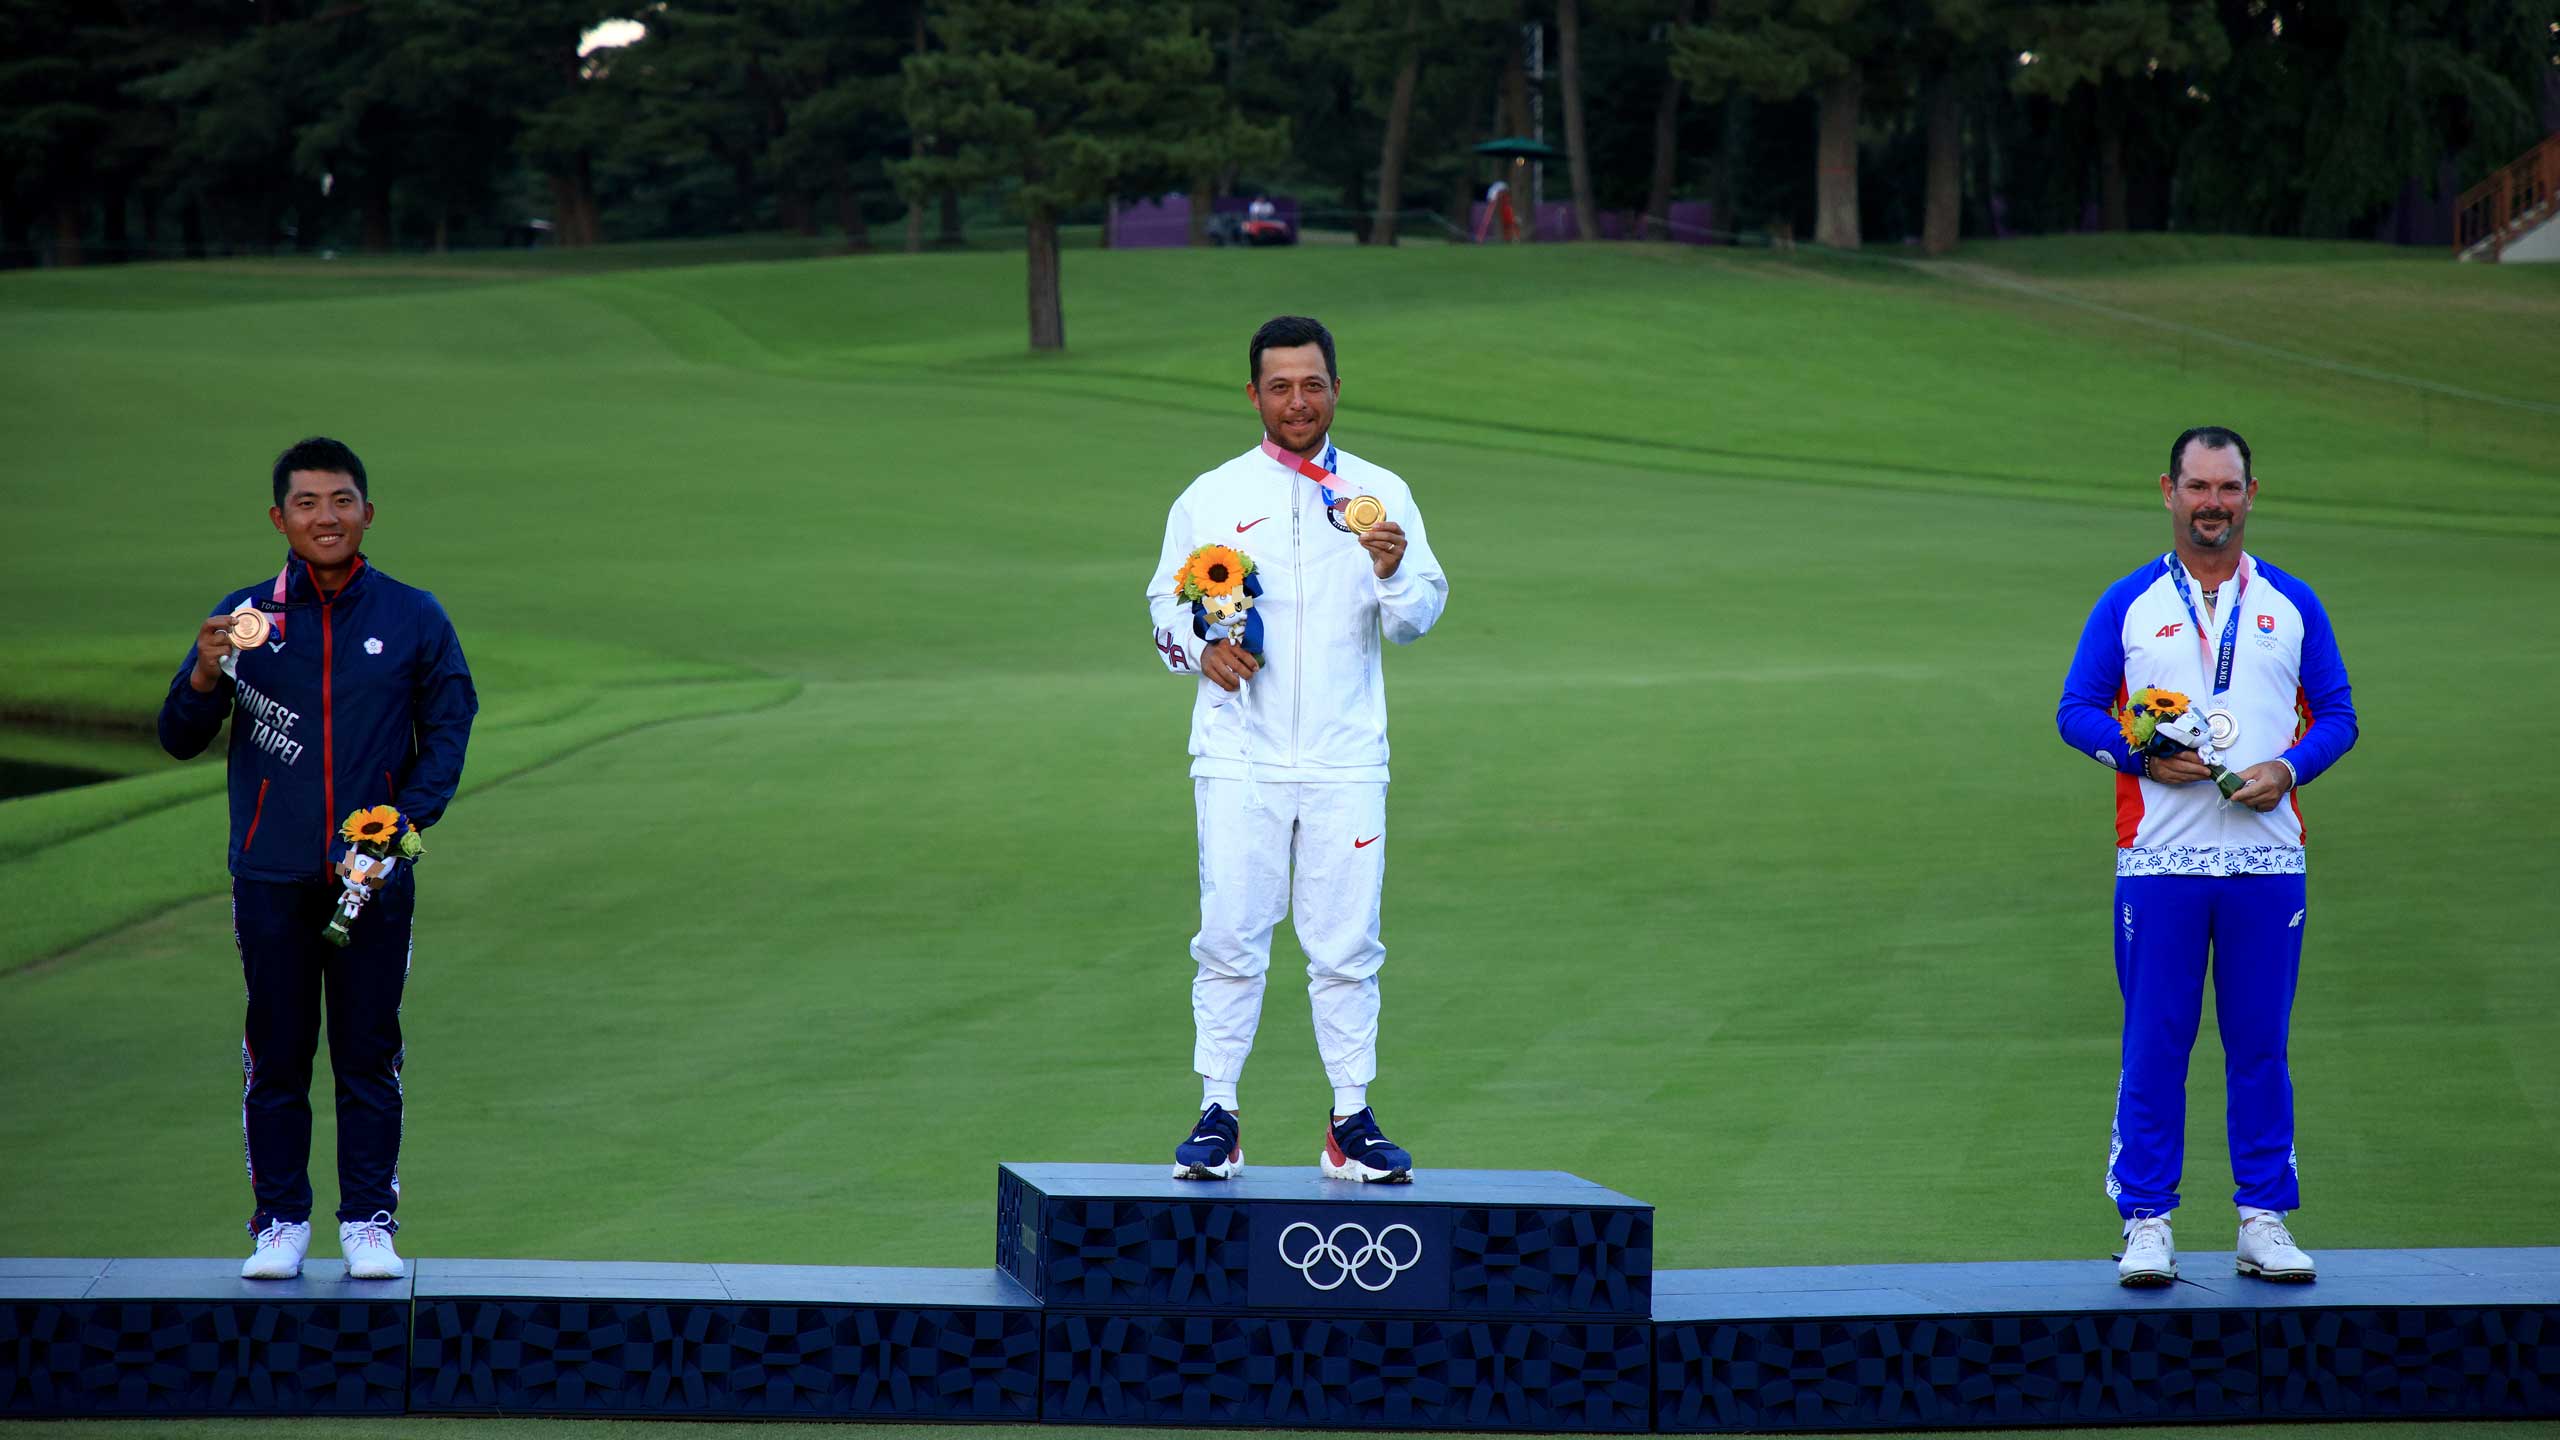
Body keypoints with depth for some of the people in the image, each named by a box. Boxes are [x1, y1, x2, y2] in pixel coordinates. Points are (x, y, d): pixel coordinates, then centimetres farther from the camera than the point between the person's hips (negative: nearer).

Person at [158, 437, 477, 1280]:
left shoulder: (412, 618, 5)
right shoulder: (244, 616, 4)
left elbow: (449, 728, 7)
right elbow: (179, 741, 5)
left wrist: (407, 817, -8)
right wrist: (203, 679, -16)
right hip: (270, 877, 0)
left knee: (369, 1057, 2)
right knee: (276, 1058, 3)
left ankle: (369, 1224, 9)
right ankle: (280, 1223, 9)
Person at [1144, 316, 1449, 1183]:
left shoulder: (1380, 495, 8)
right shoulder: (1211, 498, 8)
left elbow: (1420, 617, 5)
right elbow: (1165, 603, 13)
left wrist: (1393, 573, -16)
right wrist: (1201, 650, -7)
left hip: (1347, 762, 0)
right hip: (1239, 760, 0)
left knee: (1348, 944, 1)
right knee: (1230, 937, -4)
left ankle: (1351, 1119, 6)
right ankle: (1217, 1115, 2)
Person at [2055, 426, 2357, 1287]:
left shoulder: (2291, 605, 10)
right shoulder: (2128, 604, 7)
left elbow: (2336, 715, 10)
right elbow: (2076, 710, 5)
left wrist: (2288, 769, -9)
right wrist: (2144, 755, -11)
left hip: (2267, 854, 1)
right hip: (2159, 857, -1)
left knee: (2259, 1044, 4)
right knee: (2154, 1045, -2)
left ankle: (2264, 1221, 10)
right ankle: (2146, 1224, 2)